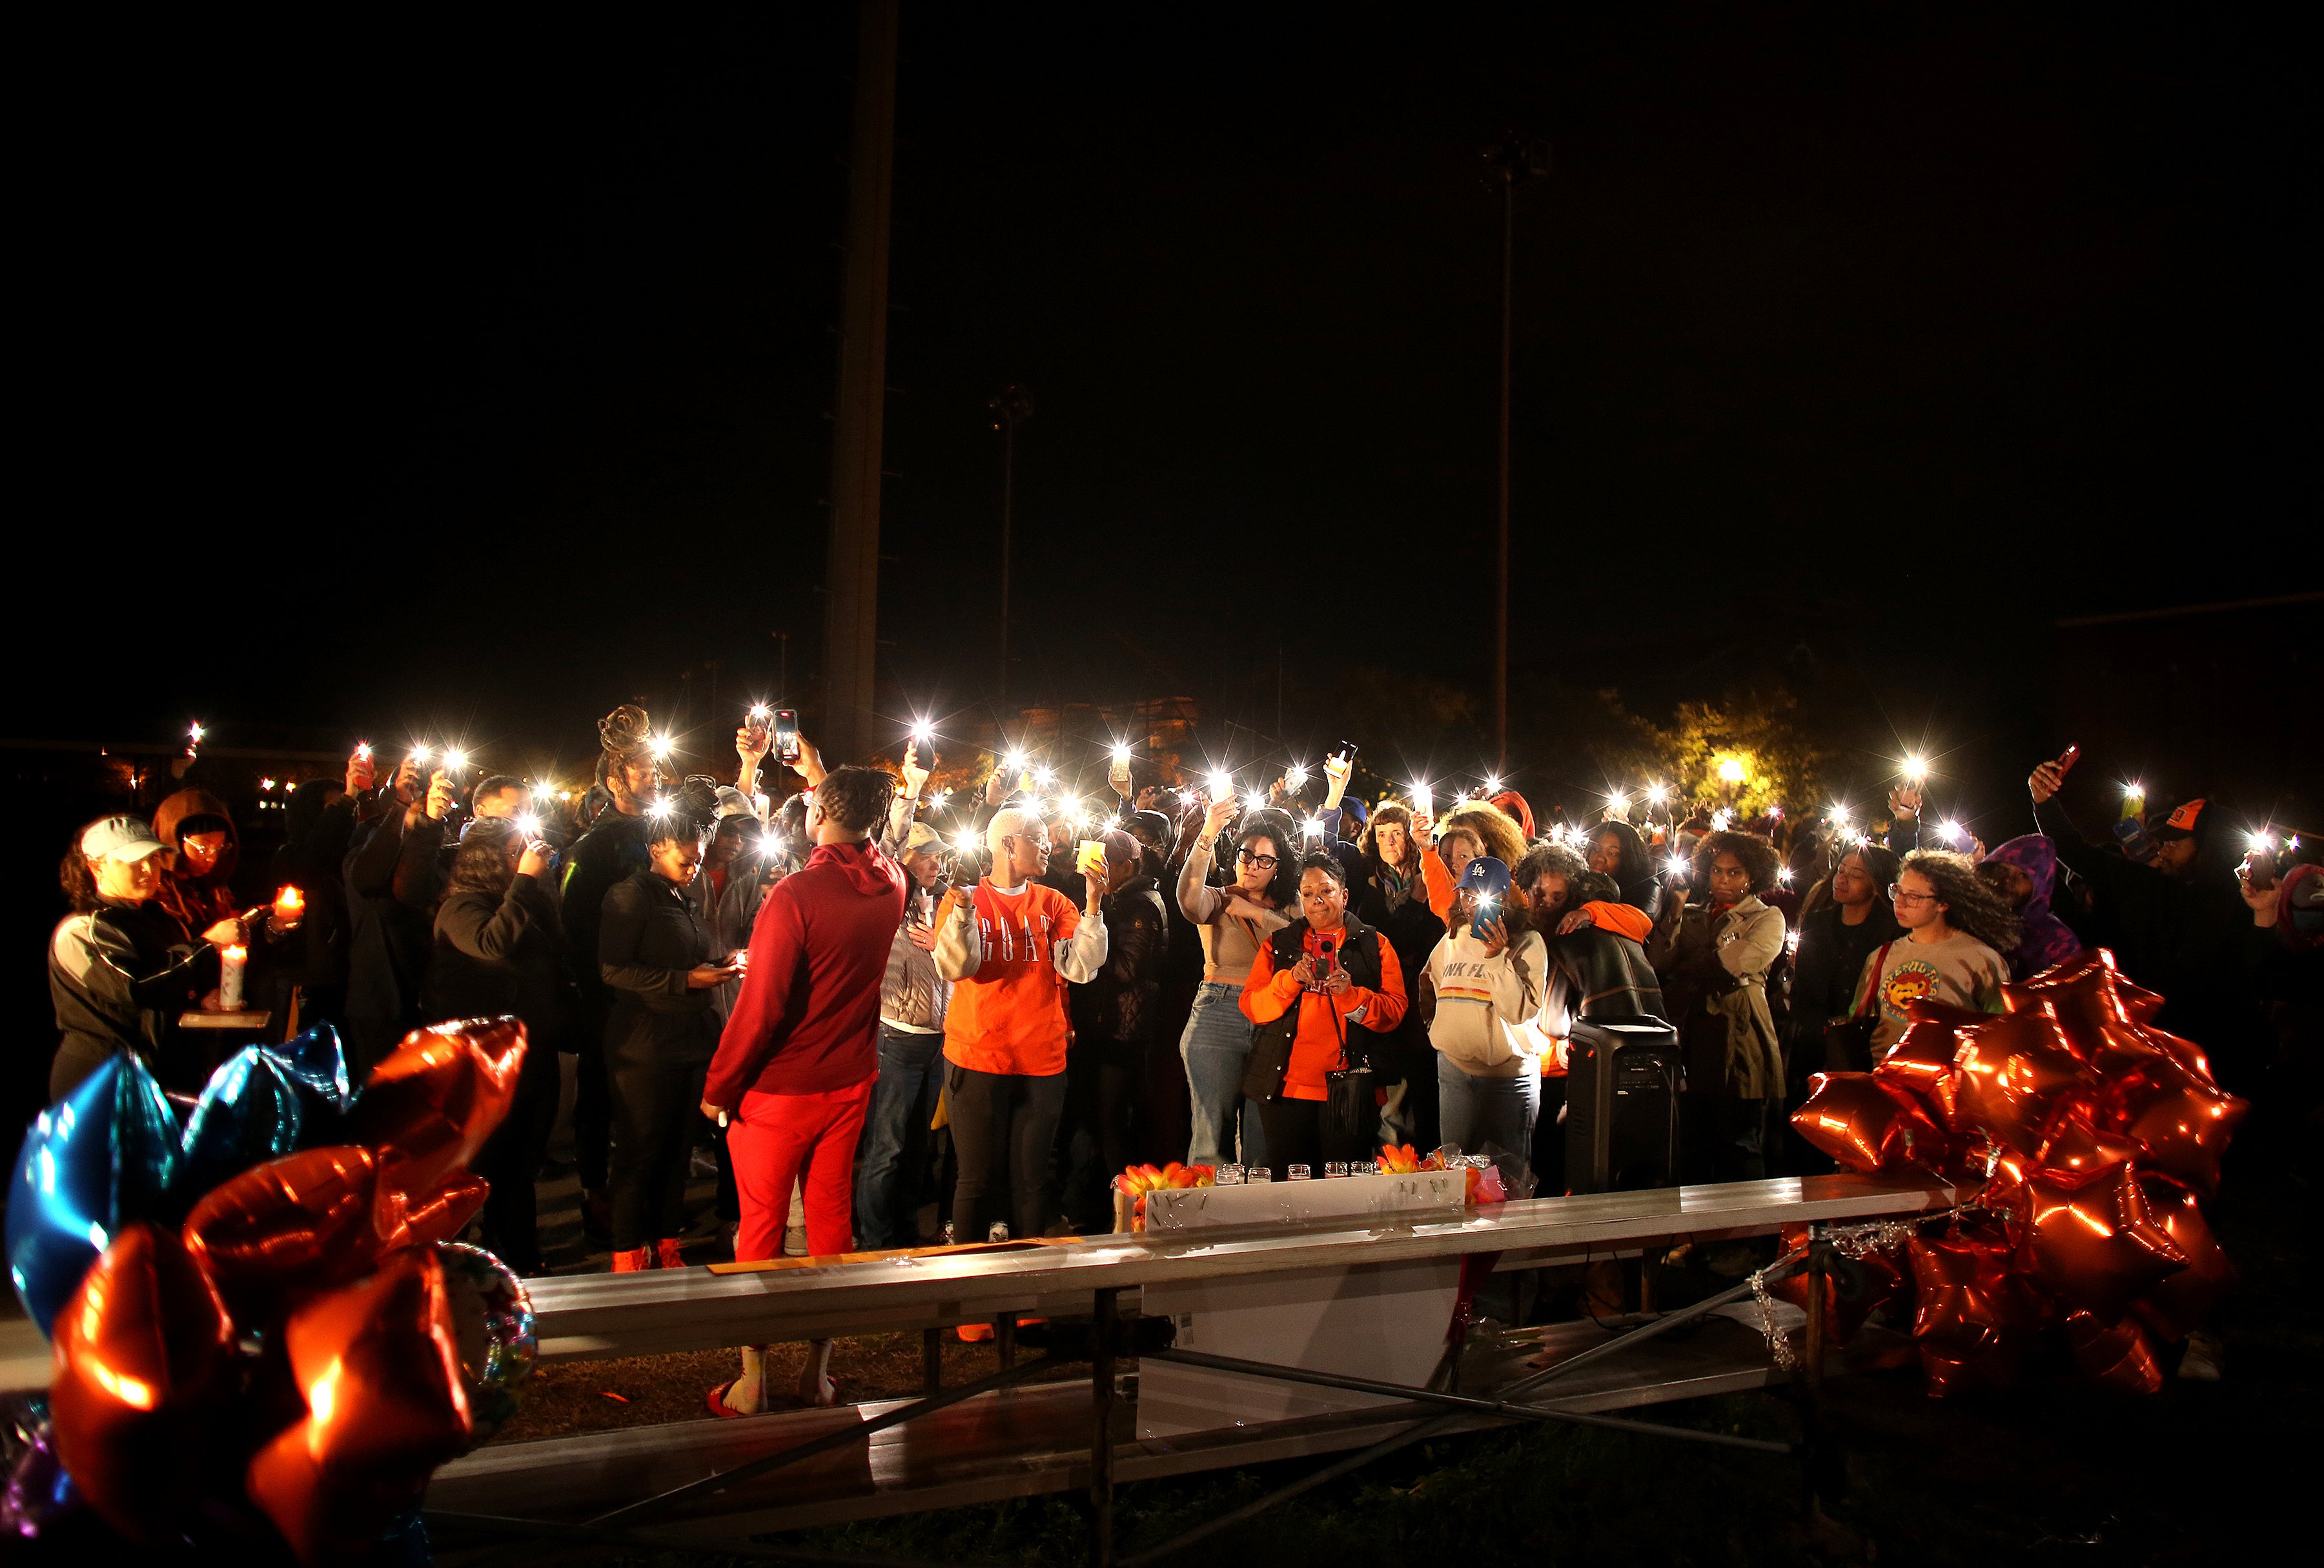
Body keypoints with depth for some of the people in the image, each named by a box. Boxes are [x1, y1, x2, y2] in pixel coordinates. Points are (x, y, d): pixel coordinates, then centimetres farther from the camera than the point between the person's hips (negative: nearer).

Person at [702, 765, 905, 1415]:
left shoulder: (795, 895, -23)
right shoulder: (889, 886, -5)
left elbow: (760, 1006, -22)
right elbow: (865, 837, 21)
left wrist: (718, 1084, -9)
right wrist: (820, 774, 31)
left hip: (778, 1088, -5)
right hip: (849, 1082, 5)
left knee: (761, 1227, 7)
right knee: (831, 1218, 14)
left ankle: (752, 1382, 16)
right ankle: (819, 1370, 23)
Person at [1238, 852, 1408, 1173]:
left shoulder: (1374, 945, 9)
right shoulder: (1278, 944, 13)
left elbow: (1395, 1011, 0)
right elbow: (1251, 1007, 3)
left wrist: (1351, 995, -17)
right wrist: (1291, 979, -13)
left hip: (1346, 1090, -1)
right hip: (1286, 1085, 1)